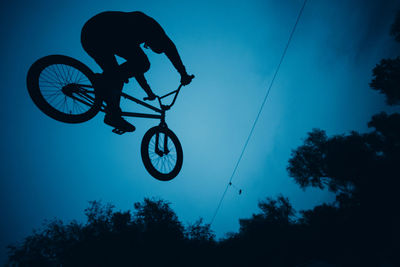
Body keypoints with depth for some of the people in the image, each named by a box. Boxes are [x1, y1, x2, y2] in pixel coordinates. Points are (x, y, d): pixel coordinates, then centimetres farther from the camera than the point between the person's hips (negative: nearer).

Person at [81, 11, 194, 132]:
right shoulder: (150, 23, 11)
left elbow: (134, 66, 37)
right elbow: (169, 46, -6)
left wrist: (149, 92, 40)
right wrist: (183, 74, -5)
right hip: (99, 33, -10)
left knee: (117, 75, 18)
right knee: (142, 64, -13)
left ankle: (113, 115, 16)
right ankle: (104, 82, -15)